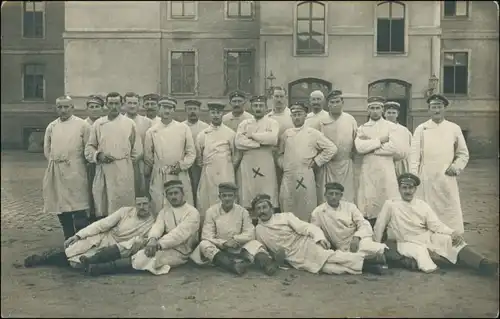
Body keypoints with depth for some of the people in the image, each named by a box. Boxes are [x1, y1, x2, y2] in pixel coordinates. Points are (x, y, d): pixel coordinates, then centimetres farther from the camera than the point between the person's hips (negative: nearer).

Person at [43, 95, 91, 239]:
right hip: (56, 173, 5)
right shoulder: (51, 126, 11)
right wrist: (56, 162, 9)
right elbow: (47, 149, 18)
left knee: (78, 209, -9)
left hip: (75, 172, -4)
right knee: (61, 208, 10)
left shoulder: (82, 125, -1)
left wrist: (73, 163, 1)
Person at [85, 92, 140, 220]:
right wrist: (99, 156, -7)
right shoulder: (98, 123, 11)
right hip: (102, 171, 2)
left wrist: (123, 161, 5)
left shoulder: (129, 123, 5)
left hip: (123, 172, -2)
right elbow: (89, 147, 11)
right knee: (101, 211, 2)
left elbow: (137, 151, 8)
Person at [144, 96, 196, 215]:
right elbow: (148, 156, 13)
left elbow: (191, 153, 5)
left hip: (180, 175, 0)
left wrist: (181, 165, -6)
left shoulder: (183, 128, 4)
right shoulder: (152, 131, 5)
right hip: (159, 177, 0)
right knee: (159, 210, 2)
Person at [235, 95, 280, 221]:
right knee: (247, 198, 2)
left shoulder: (272, 123, 7)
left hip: (266, 166, -2)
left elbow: (273, 138, -14)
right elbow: (238, 142, -4)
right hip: (247, 165, 2)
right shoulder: (244, 124, 13)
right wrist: (261, 143, -9)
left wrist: (252, 135, -7)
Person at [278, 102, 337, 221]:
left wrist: (316, 162, -2)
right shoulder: (287, 133, 12)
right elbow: (281, 153, 25)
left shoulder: (313, 133, 1)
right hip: (288, 176, 3)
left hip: (305, 176, -3)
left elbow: (331, 148, 0)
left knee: (306, 210, -1)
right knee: (287, 206, 4)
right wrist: (282, 164, 9)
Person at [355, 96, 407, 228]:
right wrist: (380, 141, -6)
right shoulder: (362, 128, 13)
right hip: (367, 171, 2)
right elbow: (359, 147, -5)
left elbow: (395, 147, -9)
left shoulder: (391, 126, 7)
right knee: (368, 207, 0)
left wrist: (369, 145, -5)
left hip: (386, 171, -1)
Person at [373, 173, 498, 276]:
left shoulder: (423, 205, 7)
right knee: (420, 253, -37)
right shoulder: (390, 205, -4)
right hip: (408, 243, -3)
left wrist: (453, 232, -20)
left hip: (429, 238, 3)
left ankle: (483, 264, -35)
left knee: (452, 240, -22)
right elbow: (379, 227, -1)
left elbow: (436, 224, -3)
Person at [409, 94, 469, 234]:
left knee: (450, 211, 0)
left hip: (447, 178, 1)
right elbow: (415, 155, 1)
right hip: (426, 178, -1)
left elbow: (463, 153, 14)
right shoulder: (421, 129, 4)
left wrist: (456, 166, -5)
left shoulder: (454, 128, 8)